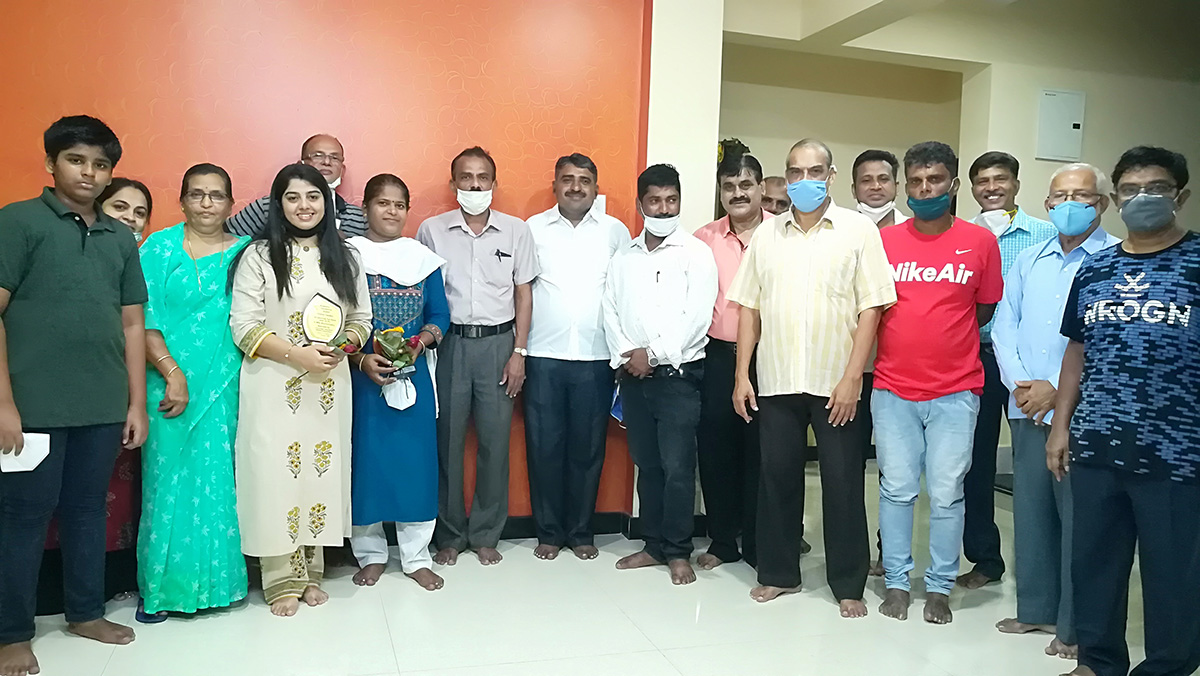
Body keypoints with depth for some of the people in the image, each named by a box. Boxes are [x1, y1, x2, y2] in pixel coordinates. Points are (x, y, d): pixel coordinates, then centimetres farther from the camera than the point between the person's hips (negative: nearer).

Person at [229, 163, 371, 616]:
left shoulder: (344, 258, 11)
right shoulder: (258, 256, -1)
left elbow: (362, 319, 12)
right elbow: (244, 326, -7)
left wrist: (342, 346, -9)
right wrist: (298, 354, -16)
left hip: (329, 384, 3)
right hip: (273, 386, -3)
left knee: (321, 472, 7)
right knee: (276, 474, 0)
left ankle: (310, 574, 23)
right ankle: (282, 582, 14)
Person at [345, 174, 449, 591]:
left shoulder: (424, 259, 8)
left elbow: (439, 315, 9)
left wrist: (422, 340, -11)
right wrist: (361, 359, -16)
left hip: (413, 375, 2)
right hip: (362, 376, -2)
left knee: (416, 459, 3)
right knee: (367, 462, 4)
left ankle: (416, 557, 17)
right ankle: (370, 554, 22)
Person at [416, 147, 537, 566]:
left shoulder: (516, 230, 4)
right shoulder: (432, 230, 3)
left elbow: (523, 293, 5)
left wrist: (519, 351, -1)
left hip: (499, 343, 0)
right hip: (449, 343, 0)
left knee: (495, 441, 4)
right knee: (447, 441, 5)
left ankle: (486, 534, 19)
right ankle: (449, 535, 20)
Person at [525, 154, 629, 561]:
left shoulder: (615, 231, 6)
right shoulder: (534, 229, 5)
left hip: (595, 358, 0)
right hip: (544, 356, 0)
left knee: (587, 447, 7)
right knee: (544, 446, 5)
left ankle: (581, 532, 21)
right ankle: (549, 532, 19)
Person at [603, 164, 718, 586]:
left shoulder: (696, 253, -2)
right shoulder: (624, 257, 13)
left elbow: (697, 317, -11)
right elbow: (611, 312, 6)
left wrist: (654, 354, -13)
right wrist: (626, 356, -9)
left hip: (678, 376, -4)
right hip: (633, 376, 5)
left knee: (677, 467, -3)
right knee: (646, 464, 11)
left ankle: (678, 552, 10)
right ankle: (654, 545, 23)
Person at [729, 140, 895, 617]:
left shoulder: (859, 230, -1)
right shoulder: (767, 235, 9)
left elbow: (871, 308, -6)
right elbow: (749, 307, 8)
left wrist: (851, 378, -12)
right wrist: (742, 374, 3)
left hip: (836, 383, -3)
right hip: (776, 381, 3)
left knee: (843, 484, 4)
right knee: (777, 476, 10)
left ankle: (848, 585, 19)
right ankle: (778, 573, 25)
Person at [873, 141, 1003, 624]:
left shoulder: (981, 242, 1)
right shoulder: (883, 241, 2)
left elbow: (985, 310, 10)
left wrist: (944, 338, 6)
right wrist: (905, 337, 3)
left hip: (955, 392, -1)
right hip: (892, 390, 1)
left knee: (946, 494, 5)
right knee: (897, 490, 7)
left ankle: (940, 587, 21)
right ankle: (896, 582, 21)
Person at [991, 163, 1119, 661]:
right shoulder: (1029, 260, 14)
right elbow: (1004, 325, 10)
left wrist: (1058, 390, -15)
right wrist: (1018, 383, -4)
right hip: (1027, 410, 5)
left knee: (1077, 518, 1)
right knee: (1030, 508, 12)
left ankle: (1074, 627, 14)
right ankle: (1036, 609, 26)